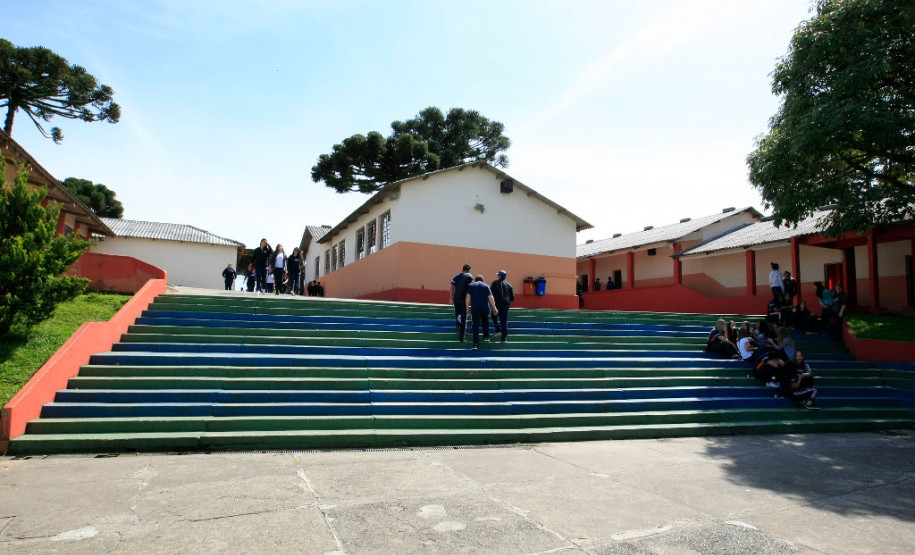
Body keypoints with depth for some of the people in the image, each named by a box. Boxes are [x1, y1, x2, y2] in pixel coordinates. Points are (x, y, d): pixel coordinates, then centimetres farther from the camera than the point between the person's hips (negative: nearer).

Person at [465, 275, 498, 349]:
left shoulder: (471, 285, 8)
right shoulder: (486, 286, 7)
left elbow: (468, 297, 0)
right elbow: (490, 298, -1)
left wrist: (467, 308, 3)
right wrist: (494, 308, 2)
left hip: (475, 308, -1)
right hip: (485, 308, 1)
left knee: (476, 325, 0)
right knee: (485, 321, 26)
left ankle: (476, 343, -7)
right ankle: (486, 336, 35)